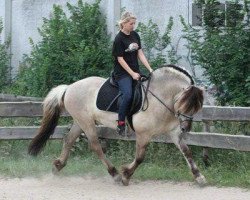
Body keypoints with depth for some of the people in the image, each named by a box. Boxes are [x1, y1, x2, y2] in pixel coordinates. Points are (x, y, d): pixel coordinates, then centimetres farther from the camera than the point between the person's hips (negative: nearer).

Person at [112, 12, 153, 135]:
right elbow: (120, 59, -13)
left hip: (135, 71, 8)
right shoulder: (119, 39, -12)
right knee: (127, 95, -25)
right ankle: (120, 124, -18)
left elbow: (140, 53, 9)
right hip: (123, 72, -8)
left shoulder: (135, 35, 8)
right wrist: (132, 74, -14)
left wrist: (150, 69, 0)